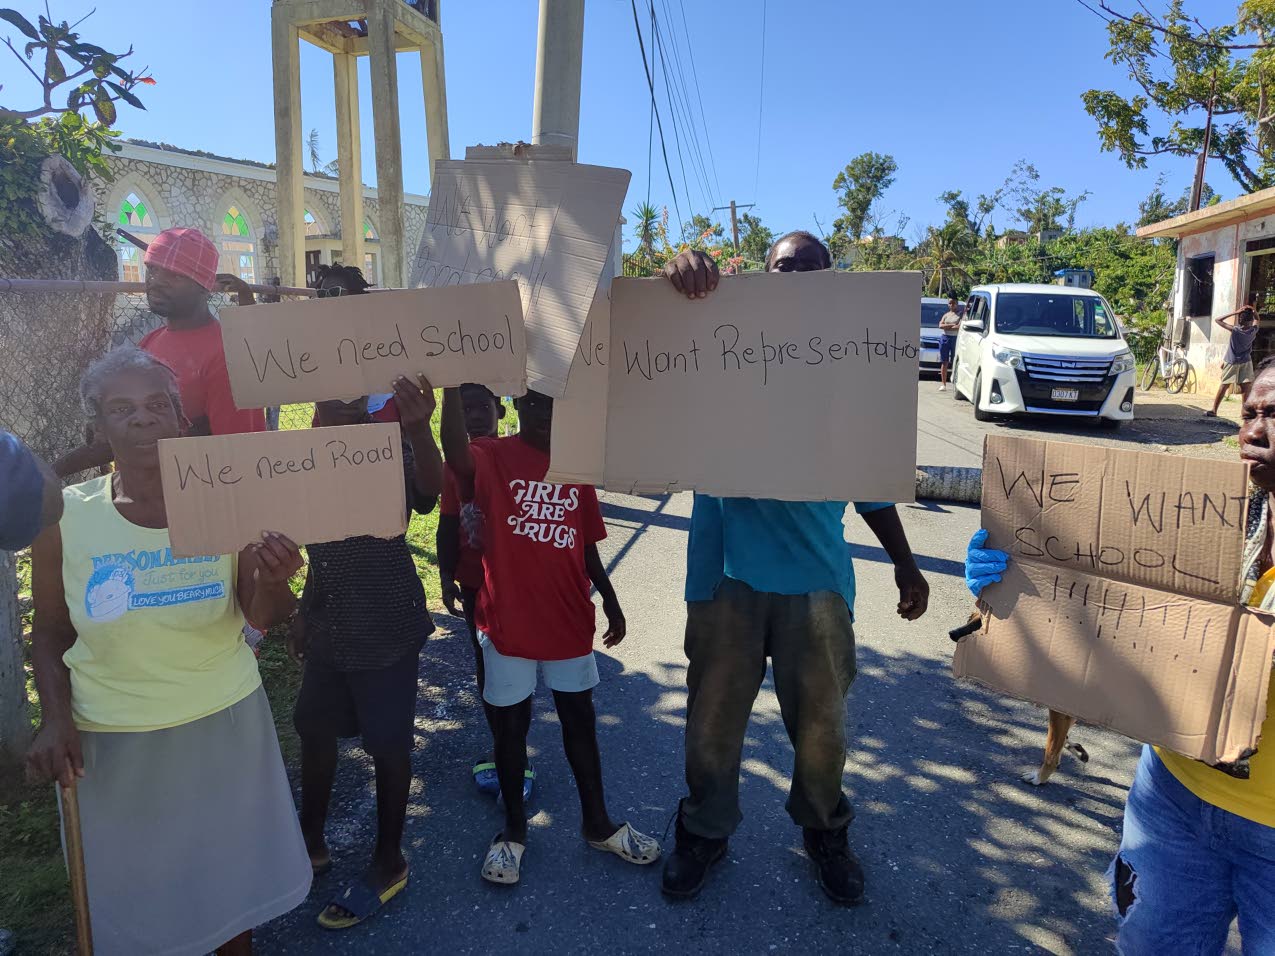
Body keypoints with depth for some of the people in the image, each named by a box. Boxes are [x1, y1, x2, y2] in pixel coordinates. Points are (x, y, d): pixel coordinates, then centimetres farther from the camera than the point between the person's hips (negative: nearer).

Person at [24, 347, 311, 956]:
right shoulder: (64, 519, -10)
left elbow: (262, 617, -6)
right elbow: (50, 633, 4)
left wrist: (273, 580, -28)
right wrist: (55, 717, -10)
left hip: (226, 724, 1)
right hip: (113, 741, 0)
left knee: (233, 876, 18)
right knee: (133, 887, 16)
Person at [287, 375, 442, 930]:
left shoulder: (393, 450, -15)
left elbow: (428, 492, -39)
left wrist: (419, 429, -57)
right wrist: (304, 614, 19)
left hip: (386, 628, -7)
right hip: (329, 627, 7)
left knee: (388, 745, 6)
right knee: (313, 729, 19)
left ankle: (389, 863, 26)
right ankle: (311, 843, 41)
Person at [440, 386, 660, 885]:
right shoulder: (491, 456, -9)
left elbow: (587, 545, 11)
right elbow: (457, 459, -35)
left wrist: (610, 601, 11)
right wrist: (451, 385, -46)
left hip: (569, 619, 4)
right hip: (507, 620, -3)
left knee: (580, 719, 15)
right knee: (510, 725, 11)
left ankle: (598, 823, 32)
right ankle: (514, 829, 31)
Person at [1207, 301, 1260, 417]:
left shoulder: (1235, 330, -17)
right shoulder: (1254, 331, -8)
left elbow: (1218, 320, -13)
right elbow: (1257, 318, 13)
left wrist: (1235, 312, -16)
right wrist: (1253, 310, -8)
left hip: (1231, 363, -2)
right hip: (1246, 362, 2)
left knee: (1224, 386, 1)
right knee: (1244, 388, 2)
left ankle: (1214, 410, 1)